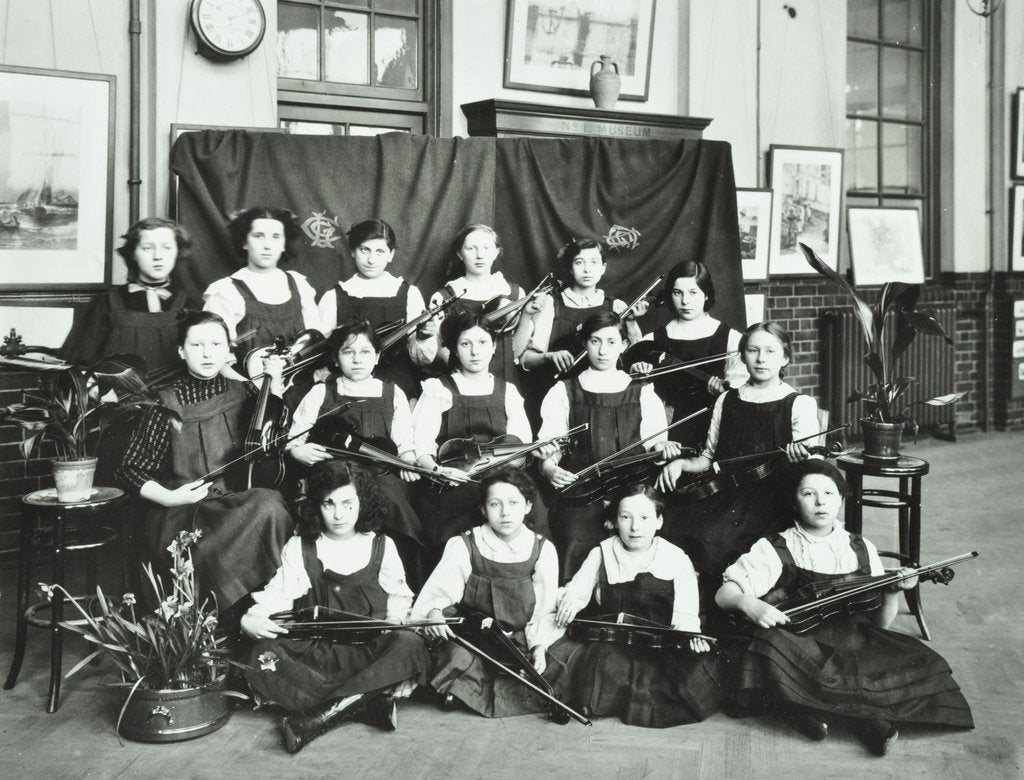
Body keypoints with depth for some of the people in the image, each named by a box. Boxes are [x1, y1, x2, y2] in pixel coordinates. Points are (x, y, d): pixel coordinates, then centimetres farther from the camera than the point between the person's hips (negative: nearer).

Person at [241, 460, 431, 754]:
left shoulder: (381, 546, 8)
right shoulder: (298, 548, 8)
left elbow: (398, 594, 14)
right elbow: (279, 594, 1)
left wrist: (395, 618, -8)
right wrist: (251, 619, -19)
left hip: (370, 650, 0)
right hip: (314, 650, 0)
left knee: (409, 645, -34)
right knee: (262, 657, -30)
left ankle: (318, 716, -31)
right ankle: (366, 704, -31)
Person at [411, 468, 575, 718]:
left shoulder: (542, 549, 4)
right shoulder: (463, 546, 0)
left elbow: (545, 610, 0)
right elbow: (436, 593, -6)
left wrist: (539, 646, -17)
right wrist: (434, 611, -29)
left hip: (525, 640, 3)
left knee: (574, 657, -24)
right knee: (456, 658, -36)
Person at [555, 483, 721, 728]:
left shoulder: (676, 559, 7)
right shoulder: (602, 554, 10)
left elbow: (685, 614, -3)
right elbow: (576, 589, 4)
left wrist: (690, 635, -26)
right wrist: (570, 600, -21)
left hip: (663, 645, 2)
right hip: (613, 644, -1)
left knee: (698, 677, -28)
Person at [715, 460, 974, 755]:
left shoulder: (861, 550, 13)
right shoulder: (774, 550, 4)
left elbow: (881, 623, 14)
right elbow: (724, 594, -1)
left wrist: (893, 592, -6)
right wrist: (748, 604, -23)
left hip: (854, 641, 3)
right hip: (799, 645, -3)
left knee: (921, 663, -23)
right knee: (769, 650, -36)